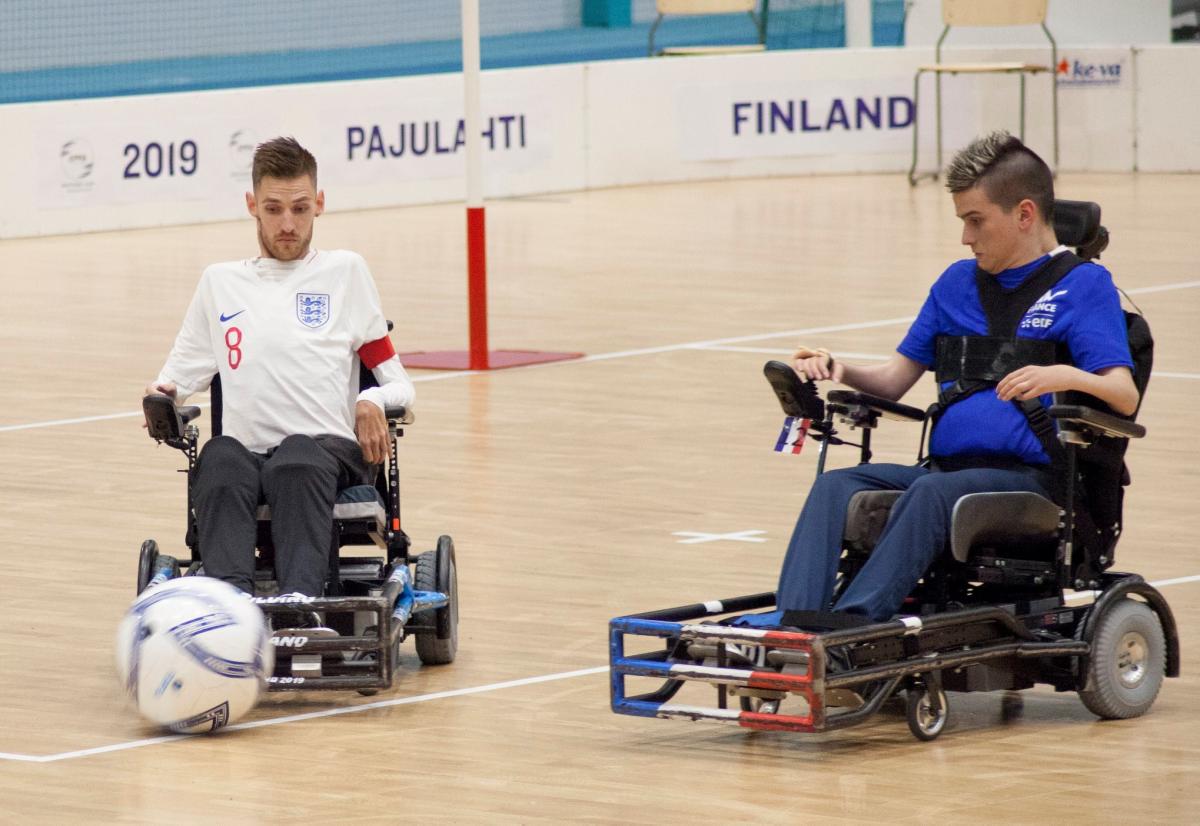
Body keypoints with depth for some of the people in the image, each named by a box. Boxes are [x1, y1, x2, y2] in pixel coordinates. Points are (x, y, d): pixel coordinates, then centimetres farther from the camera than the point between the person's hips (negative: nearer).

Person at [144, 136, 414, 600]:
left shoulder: (345, 272, 20)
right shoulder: (220, 282, 27)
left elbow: (398, 384, 17)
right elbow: (177, 379, 27)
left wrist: (373, 401, -7)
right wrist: (163, 395, 2)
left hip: (327, 449, -1)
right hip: (245, 451, 1)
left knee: (298, 458, -39)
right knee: (221, 458, -37)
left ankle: (299, 598, -63)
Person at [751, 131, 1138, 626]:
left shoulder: (1084, 284, 2)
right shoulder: (959, 281, 21)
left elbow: (1124, 396, -11)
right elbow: (894, 381, 21)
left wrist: (1064, 377, -32)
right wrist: (839, 372, 0)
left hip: (1029, 475, -6)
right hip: (946, 465, 6)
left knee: (933, 491, -35)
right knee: (835, 485, -19)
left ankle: (856, 619, -50)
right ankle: (795, 619, -37)